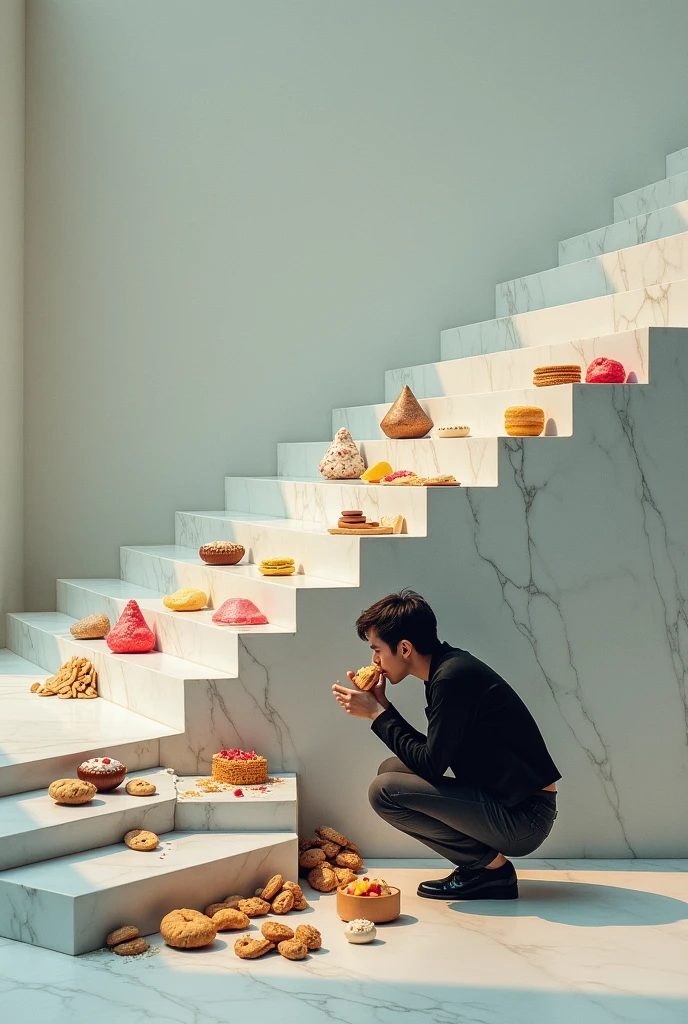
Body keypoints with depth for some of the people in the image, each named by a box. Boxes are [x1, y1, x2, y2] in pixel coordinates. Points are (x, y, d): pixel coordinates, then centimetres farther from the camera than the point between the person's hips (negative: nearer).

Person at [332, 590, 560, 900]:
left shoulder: (454, 677, -20)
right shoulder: (448, 668, 9)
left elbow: (431, 766, -18)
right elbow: (431, 755, 14)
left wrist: (376, 714, -9)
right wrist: (381, 706, 7)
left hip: (523, 817, -10)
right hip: (507, 803, 10)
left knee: (385, 790, -15)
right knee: (392, 769, 12)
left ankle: (491, 867, -3)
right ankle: (480, 866, 8)